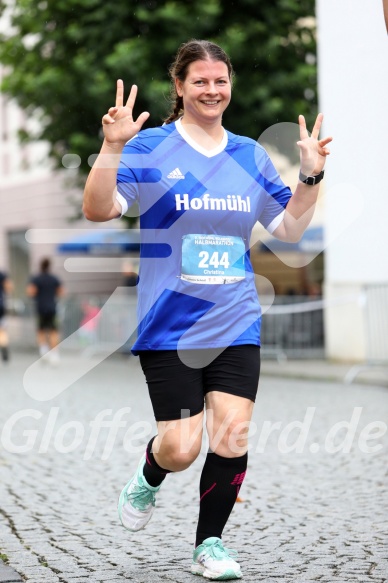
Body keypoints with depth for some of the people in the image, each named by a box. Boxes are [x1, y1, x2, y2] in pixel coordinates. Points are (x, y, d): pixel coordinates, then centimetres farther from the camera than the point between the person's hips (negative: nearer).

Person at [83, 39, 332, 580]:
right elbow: (98, 210, -13)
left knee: (233, 435, -4)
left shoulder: (251, 155, 9)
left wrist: (310, 175, -1)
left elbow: (288, 227, 14)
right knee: (181, 448, -5)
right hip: (169, 327, -3)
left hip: (236, 326, 4)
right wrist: (112, 147, -26)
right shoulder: (151, 147, -3)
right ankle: (148, 478, 32)